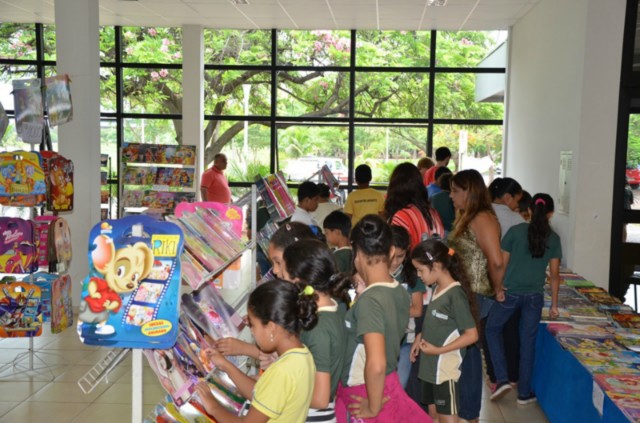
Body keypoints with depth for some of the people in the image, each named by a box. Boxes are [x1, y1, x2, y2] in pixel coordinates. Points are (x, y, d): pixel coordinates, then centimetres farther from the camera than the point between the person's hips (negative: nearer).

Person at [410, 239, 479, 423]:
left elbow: (472, 335, -20)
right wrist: (421, 337, 2)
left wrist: (438, 350, -21)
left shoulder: (455, 294, -20)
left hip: (445, 368, -8)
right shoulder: (437, 289, 4)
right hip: (430, 366, 8)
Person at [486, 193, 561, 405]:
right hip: (535, 296, 2)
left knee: (492, 329, 18)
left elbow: (502, 264, -2)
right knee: (528, 341, 12)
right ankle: (524, 392, 20)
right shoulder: (553, 238, 1)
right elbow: (554, 274, 5)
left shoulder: (516, 231, -6)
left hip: (510, 292, -2)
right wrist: (554, 304, 14)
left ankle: (502, 379, 6)